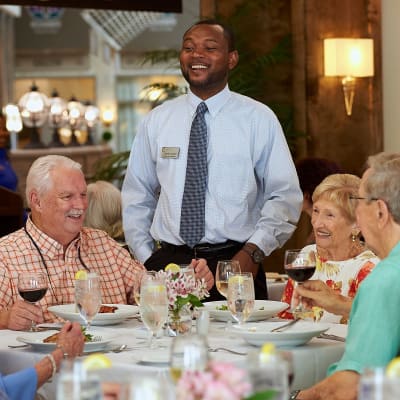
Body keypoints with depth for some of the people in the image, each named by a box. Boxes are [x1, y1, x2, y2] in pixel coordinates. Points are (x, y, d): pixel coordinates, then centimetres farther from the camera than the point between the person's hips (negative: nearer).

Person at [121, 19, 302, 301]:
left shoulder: (259, 119, 0)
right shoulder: (156, 121, 8)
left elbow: (285, 196, -2)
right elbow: (137, 198, 13)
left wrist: (254, 251, -13)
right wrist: (146, 259, 3)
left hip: (237, 263, -2)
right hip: (168, 264, 2)